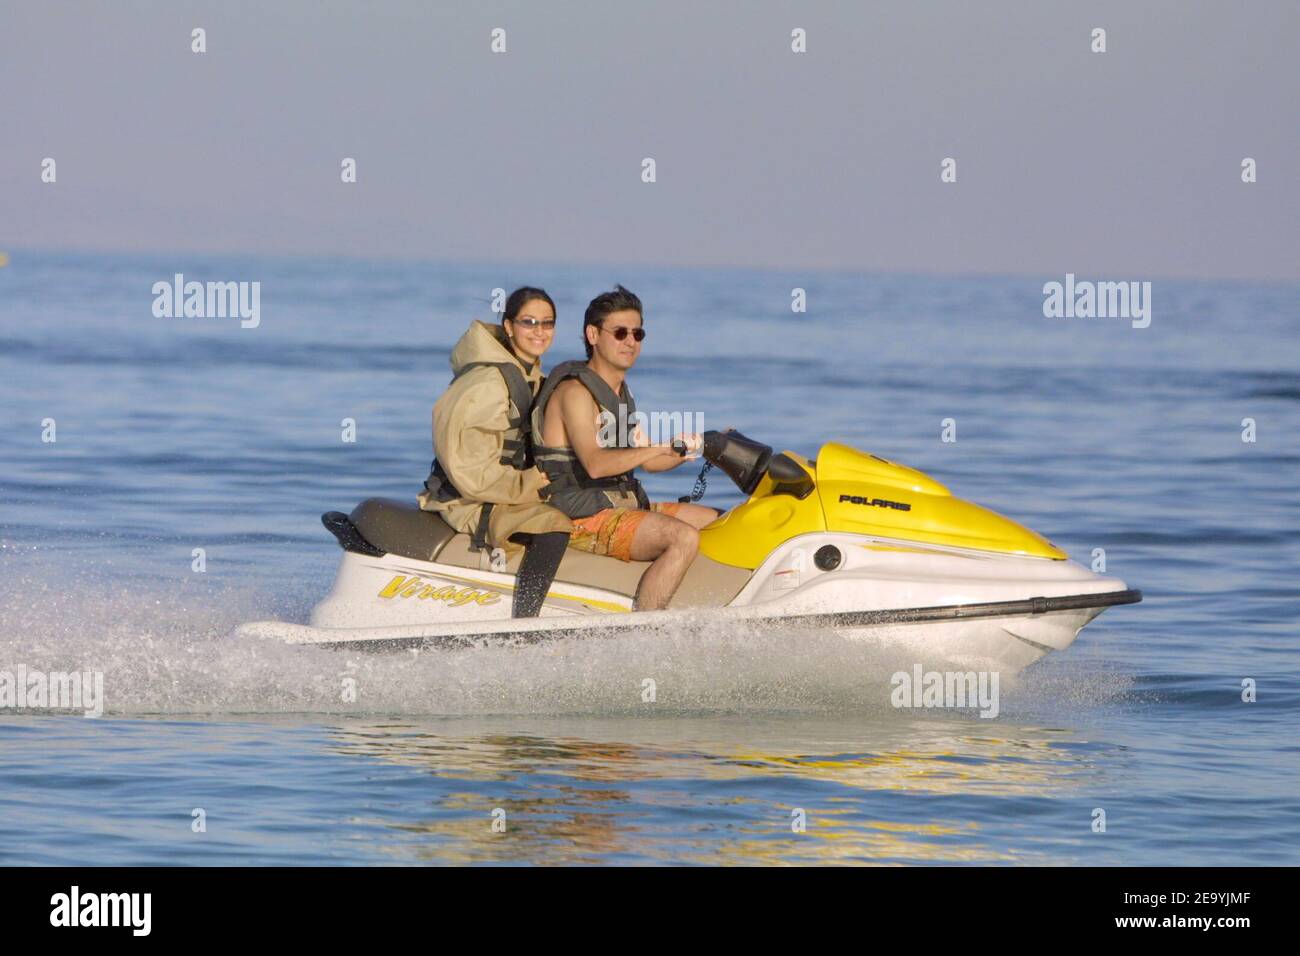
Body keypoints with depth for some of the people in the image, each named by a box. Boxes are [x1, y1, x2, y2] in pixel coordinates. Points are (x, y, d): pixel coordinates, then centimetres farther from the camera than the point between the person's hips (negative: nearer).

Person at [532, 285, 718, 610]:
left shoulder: (619, 390, 18)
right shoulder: (575, 391, -13)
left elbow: (644, 460, 20)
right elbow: (595, 464, -27)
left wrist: (683, 452, 0)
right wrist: (659, 448, -33)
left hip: (626, 505, 10)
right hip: (583, 515, -10)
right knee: (684, 538, -29)